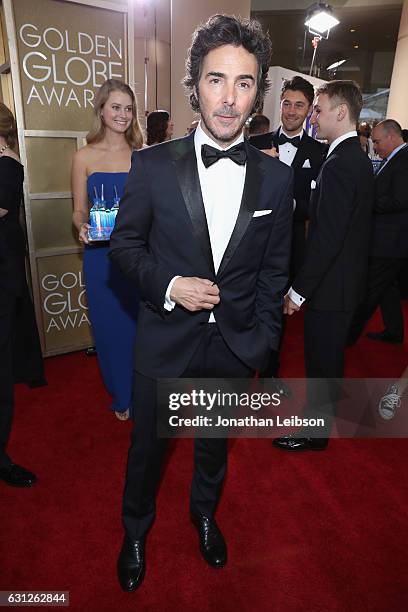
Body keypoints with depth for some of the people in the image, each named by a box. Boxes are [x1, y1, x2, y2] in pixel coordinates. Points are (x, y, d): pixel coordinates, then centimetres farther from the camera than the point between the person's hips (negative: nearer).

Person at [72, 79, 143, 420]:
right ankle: (121, 395, 33)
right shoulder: (84, 157, 3)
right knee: (109, 325, 9)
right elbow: (79, 211, 6)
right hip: (101, 257, 0)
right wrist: (82, 227, -15)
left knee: (140, 325, 5)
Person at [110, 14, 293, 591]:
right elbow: (125, 242, -2)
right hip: (166, 338, -1)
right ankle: (136, 528, 49)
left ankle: (204, 512, 55)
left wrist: (263, 340, 0)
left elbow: (274, 268, 2)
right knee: (147, 444, 19)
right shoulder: (153, 164, -10)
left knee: (215, 441, 24)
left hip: (236, 343, 2)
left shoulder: (276, 177, -5)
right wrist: (168, 284, -19)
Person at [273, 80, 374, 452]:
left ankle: (315, 433, 26)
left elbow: (327, 238, -26)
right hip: (347, 279, 9)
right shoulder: (359, 158, 10)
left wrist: (298, 290, -18)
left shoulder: (339, 165, -21)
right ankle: (323, 412, 44)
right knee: (330, 356, 23)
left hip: (331, 285, -9)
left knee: (321, 361, 6)